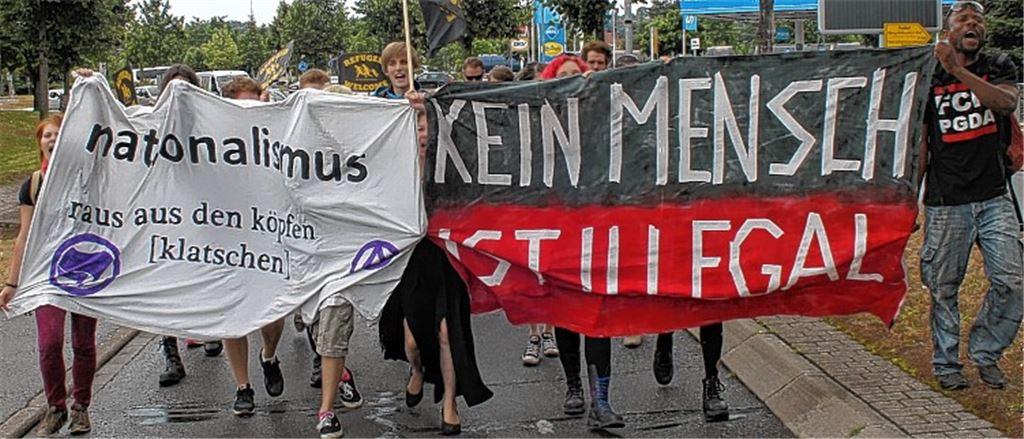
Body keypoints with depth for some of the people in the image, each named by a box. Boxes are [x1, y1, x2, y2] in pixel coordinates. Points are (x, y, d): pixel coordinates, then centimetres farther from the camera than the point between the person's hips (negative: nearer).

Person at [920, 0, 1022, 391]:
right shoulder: (929, 78, 3)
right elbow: (919, 142, 4)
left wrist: (958, 70, -21)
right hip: (946, 201, -1)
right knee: (944, 287, 4)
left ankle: (984, 352, 15)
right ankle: (946, 363, 18)